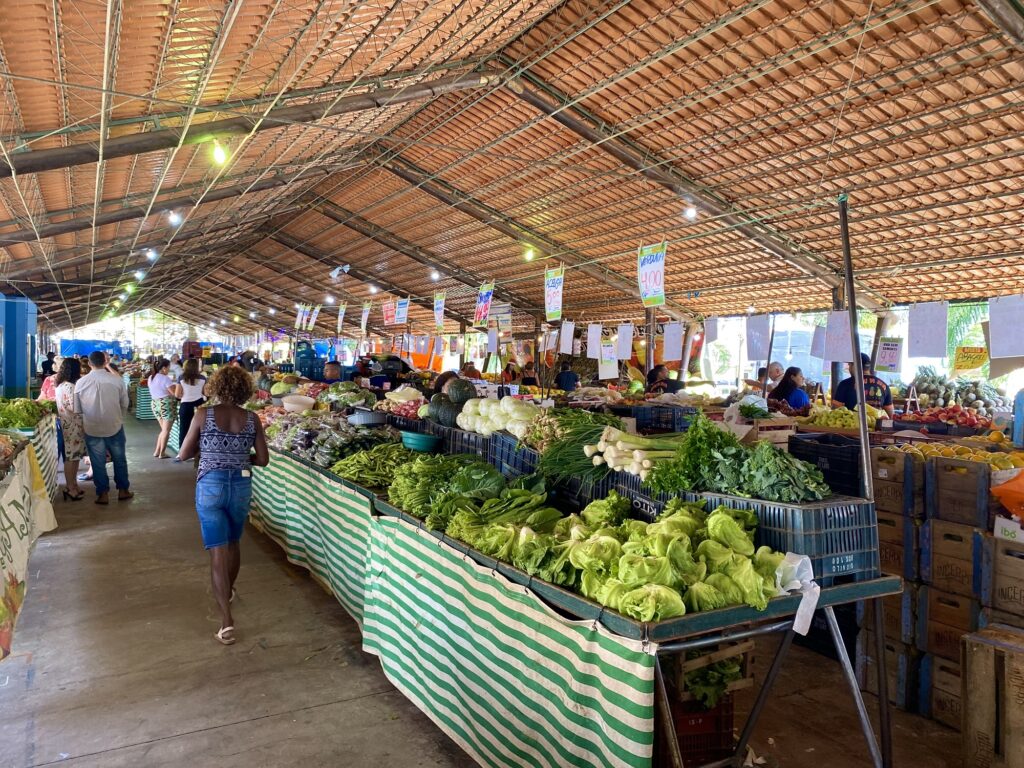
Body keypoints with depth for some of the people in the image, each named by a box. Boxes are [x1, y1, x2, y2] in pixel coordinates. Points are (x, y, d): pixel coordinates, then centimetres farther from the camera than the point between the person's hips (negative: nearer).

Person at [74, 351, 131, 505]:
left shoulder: (80, 383, -8)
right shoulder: (117, 380, -11)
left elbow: (77, 409, 2)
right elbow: (125, 404, -1)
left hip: (92, 428, 0)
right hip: (114, 427, 0)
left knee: (98, 462, 10)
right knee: (119, 459, 16)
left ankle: (103, 494, 15)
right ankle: (123, 490, 24)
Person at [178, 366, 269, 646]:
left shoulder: (204, 415, -8)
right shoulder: (252, 419, -5)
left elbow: (184, 454, -2)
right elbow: (263, 459, -2)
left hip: (210, 485, -2)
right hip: (241, 486, 2)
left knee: (218, 551, -1)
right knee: (232, 543, 25)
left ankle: (226, 619, -7)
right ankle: (228, 590, 48)